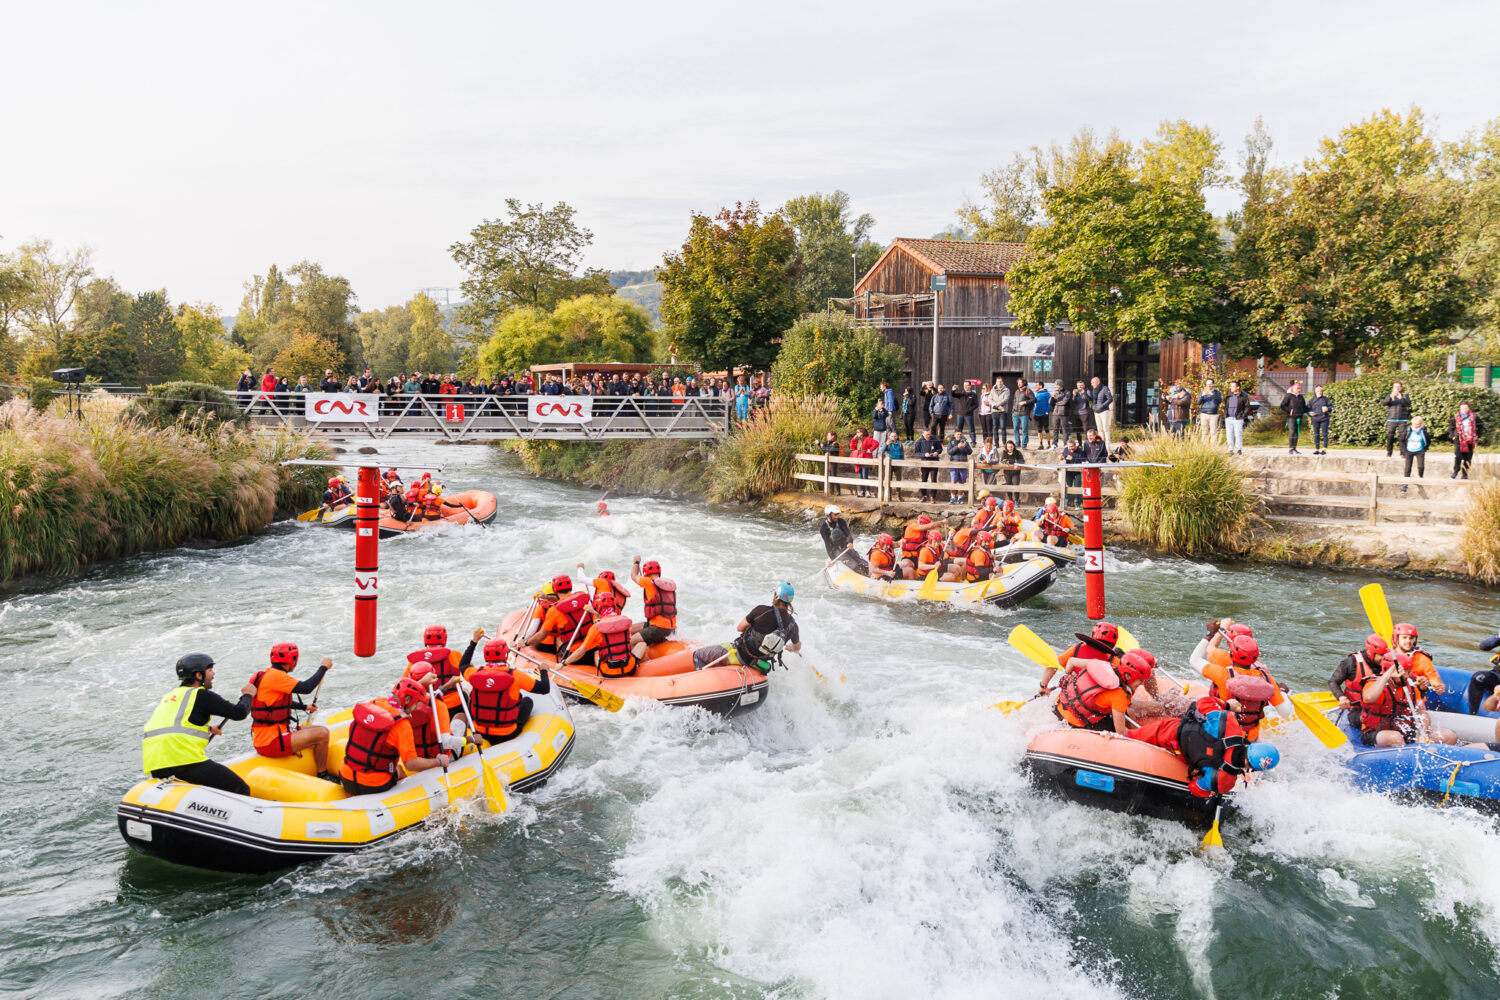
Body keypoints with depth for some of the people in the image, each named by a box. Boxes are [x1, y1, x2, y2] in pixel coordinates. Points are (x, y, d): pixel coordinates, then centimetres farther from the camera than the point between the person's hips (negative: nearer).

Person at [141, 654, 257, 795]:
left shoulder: (170, 695, 25)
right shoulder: (201, 695, 0)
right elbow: (239, 713, -2)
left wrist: (207, 728, 58)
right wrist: (247, 695, 19)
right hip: (185, 762, -8)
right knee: (241, 790, -6)